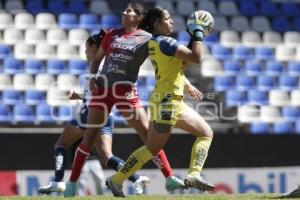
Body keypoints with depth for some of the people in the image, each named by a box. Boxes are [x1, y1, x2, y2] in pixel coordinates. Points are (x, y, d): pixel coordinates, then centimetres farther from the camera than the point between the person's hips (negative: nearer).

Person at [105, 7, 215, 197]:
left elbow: (184, 57, 22)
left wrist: (194, 37, 14)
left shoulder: (155, 42, 12)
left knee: (206, 133, 9)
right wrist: (198, 34, -8)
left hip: (174, 101, 10)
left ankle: (193, 175, 0)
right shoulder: (165, 42, -16)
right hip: (167, 101, -10)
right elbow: (196, 58, -20)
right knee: (152, 148, -5)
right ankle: (116, 180, 4)